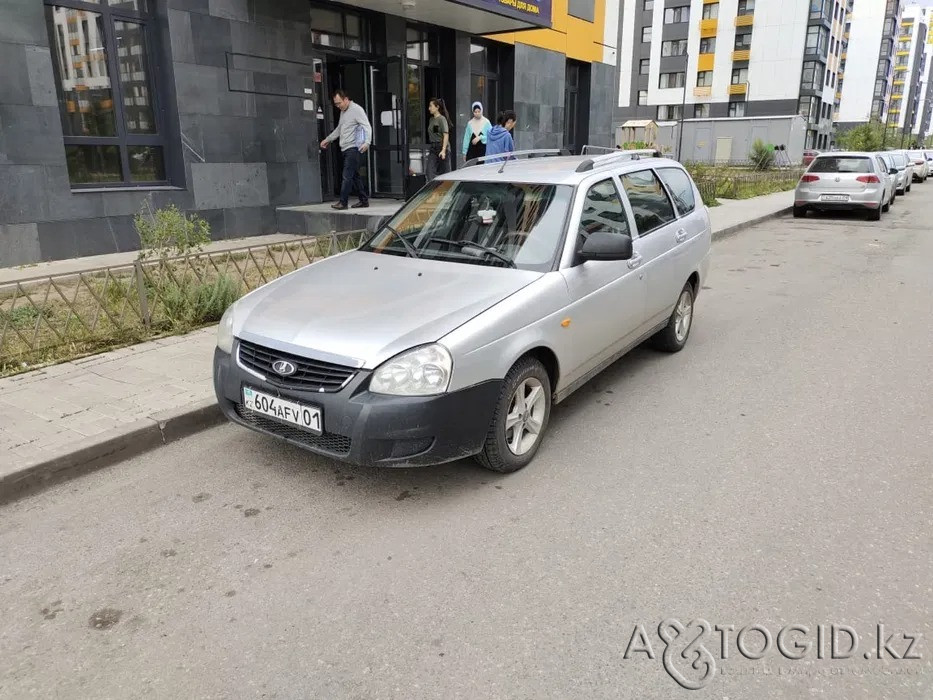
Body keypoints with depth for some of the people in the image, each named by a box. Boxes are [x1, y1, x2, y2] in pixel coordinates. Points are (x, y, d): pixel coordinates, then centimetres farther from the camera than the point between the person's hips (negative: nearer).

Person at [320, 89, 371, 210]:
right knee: (355, 175, 10)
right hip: (346, 149, 9)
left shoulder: (357, 109, -7)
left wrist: (367, 142, -31)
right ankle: (364, 201, 15)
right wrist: (327, 139, 37)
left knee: (347, 176, -12)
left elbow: (367, 127, -16)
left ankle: (343, 202, -11)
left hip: (354, 148, -9)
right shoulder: (343, 112, 21)